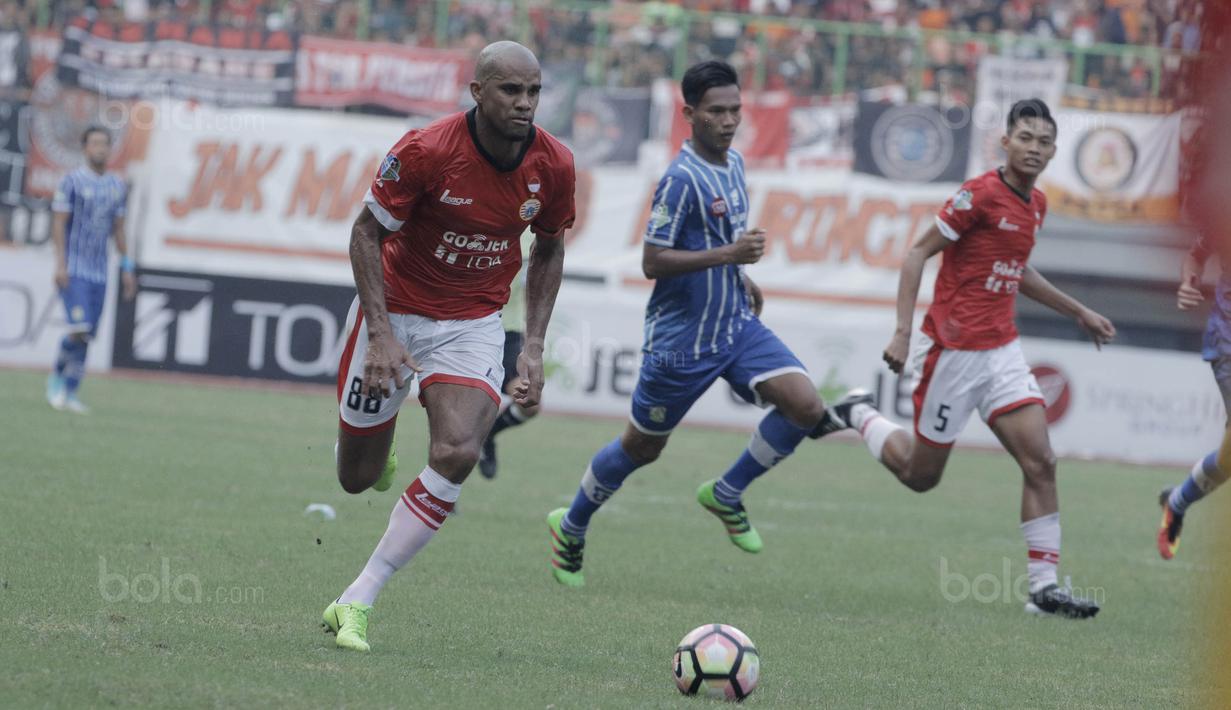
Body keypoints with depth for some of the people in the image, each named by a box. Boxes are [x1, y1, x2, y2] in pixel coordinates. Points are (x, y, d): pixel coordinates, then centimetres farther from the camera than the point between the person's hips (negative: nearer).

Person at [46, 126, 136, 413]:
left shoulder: (118, 186, 11)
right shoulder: (72, 181, -6)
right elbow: (59, 224, -9)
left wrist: (127, 268, 13)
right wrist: (60, 264, -17)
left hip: (99, 271, 5)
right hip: (73, 269, -5)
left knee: (87, 336, 3)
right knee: (80, 329, -17)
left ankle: (70, 393, 11)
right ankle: (56, 377, 6)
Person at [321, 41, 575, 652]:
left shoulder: (553, 165, -10)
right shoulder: (426, 151, -21)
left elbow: (548, 251, 8)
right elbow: (366, 232, -11)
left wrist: (534, 347, 1)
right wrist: (381, 334, -20)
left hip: (473, 324, 2)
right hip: (395, 310, -2)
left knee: (457, 454, -23)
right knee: (357, 478, 4)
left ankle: (356, 602, -13)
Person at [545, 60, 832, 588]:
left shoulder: (734, 164, 7)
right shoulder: (682, 178, -21)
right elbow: (653, 262, -24)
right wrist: (726, 255, -29)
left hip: (737, 326, 7)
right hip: (682, 339, -7)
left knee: (805, 406, -13)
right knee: (642, 447, 8)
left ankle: (725, 495, 5)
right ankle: (571, 527, 33)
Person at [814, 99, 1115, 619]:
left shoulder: (1036, 204, 10)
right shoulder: (981, 194, -14)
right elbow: (918, 254, -13)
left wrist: (1079, 312, 29)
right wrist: (902, 332, -19)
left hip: (1001, 350, 7)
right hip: (952, 351, -7)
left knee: (1040, 463, -8)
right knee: (920, 475, 4)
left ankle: (1045, 586, -7)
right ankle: (860, 416, 32)